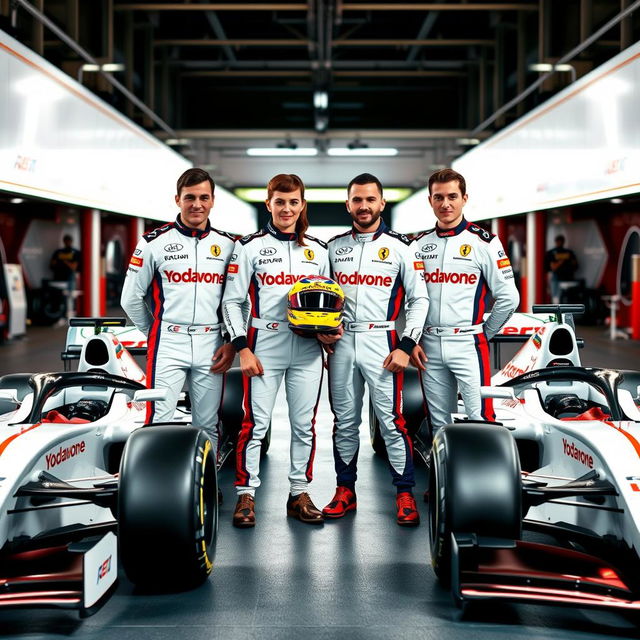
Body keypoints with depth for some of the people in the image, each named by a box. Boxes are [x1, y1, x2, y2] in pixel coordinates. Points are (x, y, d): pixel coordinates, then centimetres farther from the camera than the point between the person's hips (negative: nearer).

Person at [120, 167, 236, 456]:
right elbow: (131, 298, 7)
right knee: (158, 422, -8)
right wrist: (156, 333, 10)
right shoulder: (155, 242, 1)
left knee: (207, 426, 9)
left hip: (212, 348, 3)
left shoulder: (228, 245, 9)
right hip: (167, 345, -2)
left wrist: (231, 342, 2)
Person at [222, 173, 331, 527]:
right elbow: (232, 301, 1)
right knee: (255, 422, -3)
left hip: (308, 349, 3)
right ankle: (246, 494, 7)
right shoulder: (250, 246, 4)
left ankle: (300, 493, 17)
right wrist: (243, 349, -7)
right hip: (264, 346, -3)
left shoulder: (318, 250, 14)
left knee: (304, 424, 6)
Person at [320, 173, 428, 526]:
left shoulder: (399, 247, 3)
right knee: (345, 421, 9)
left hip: (381, 343, -3)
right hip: (340, 343, 3)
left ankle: (405, 494, 3)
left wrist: (406, 346, -7)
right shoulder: (334, 247, 12)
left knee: (391, 420, -6)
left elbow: (419, 299, 2)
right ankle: (345, 491, 18)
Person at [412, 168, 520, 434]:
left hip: (468, 345, -4)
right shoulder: (419, 244, 11)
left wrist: (484, 334, 2)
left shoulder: (483, 242, -2)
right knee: (438, 424, 10)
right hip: (429, 347, 4)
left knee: (481, 418, -7)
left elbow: (508, 297, -3)